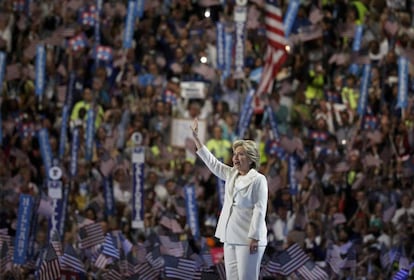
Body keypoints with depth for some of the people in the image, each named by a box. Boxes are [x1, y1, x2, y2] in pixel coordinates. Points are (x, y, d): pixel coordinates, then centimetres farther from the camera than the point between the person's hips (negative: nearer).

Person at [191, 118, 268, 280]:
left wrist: (254, 237, -20)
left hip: (248, 238, -8)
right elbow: (211, 162, 19)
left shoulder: (258, 179, -8)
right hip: (230, 237, 8)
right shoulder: (231, 174, 14)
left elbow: (259, 210, -13)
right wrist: (196, 138, 15)